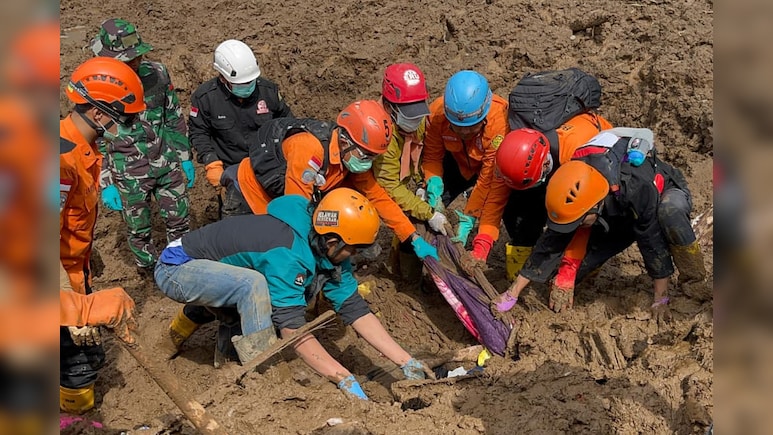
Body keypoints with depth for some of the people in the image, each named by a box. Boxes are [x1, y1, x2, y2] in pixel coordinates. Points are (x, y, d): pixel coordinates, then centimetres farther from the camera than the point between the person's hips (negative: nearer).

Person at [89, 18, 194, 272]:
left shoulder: (157, 73, -6)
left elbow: (175, 117, 7)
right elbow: (94, 143, -8)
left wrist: (185, 158, 10)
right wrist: (106, 186, -8)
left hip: (167, 165, 3)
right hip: (129, 176, -3)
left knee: (179, 222, 13)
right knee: (139, 230, 12)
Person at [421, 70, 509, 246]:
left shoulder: (500, 119, -41)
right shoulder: (436, 113, -31)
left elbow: (488, 179, -35)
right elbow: (432, 157, -17)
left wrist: (469, 218, -34)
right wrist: (434, 182, -39)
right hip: (458, 162, 3)